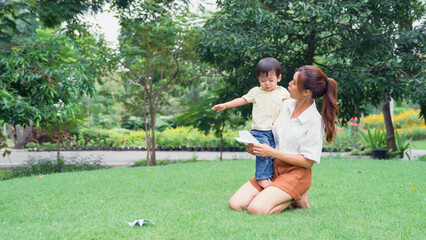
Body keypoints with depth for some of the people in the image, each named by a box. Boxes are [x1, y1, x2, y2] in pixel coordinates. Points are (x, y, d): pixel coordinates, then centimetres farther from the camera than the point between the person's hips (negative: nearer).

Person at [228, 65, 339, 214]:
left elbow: (307, 161, -15)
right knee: (235, 204, -8)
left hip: (296, 173, -7)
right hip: (274, 168, 7)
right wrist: (255, 148, -3)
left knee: (256, 209, -26)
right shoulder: (287, 105, 4)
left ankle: (296, 199, -1)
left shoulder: (314, 121, -15)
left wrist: (272, 152, -18)